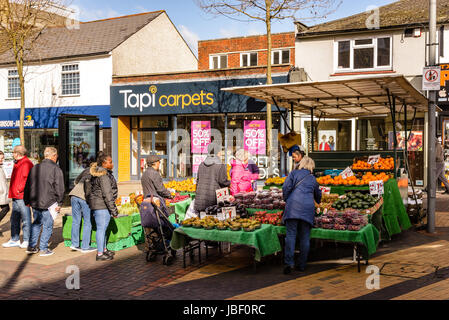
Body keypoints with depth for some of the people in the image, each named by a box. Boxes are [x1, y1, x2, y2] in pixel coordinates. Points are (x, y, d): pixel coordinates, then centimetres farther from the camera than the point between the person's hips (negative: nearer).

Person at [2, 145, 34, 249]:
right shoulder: (17, 163, 20)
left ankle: (27, 241, 2)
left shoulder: (26, 163, -12)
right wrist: (13, 192, 17)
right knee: (14, 219, 14)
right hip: (15, 196, 11)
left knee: (25, 219, -4)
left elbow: (26, 178, -21)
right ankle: (15, 240, 22)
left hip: (22, 196, -11)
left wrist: (20, 189, -19)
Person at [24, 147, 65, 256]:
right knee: (48, 226, 3)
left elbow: (27, 185, 15)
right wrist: (59, 203, -4)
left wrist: (27, 201, 21)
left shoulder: (35, 168, 11)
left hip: (35, 202, 6)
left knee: (36, 223, 20)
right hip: (48, 203, -6)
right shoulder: (56, 169, -8)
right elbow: (59, 188, -10)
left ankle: (31, 246, 21)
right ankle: (43, 249, 4)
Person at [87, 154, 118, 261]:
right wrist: (113, 210, -17)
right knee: (101, 228, -6)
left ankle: (103, 249, 29)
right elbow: (107, 194, -21)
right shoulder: (104, 176, -18)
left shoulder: (97, 174, 15)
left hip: (96, 204, 11)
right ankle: (100, 254, -2)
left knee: (102, 228, 18)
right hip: (101, 205, -11)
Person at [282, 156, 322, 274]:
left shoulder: (294, 173, 14)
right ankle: (301, 265, 10)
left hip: (293, 205, -2)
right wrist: (318, 202, 59)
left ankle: (289, 262, -16)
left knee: (291, 234, -6)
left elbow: (286, 187, 0)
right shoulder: (313, 178, 24)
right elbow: (318, 195, 38)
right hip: (308, 207, 2)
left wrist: (286, 201, 13)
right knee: (305, 237, 6)